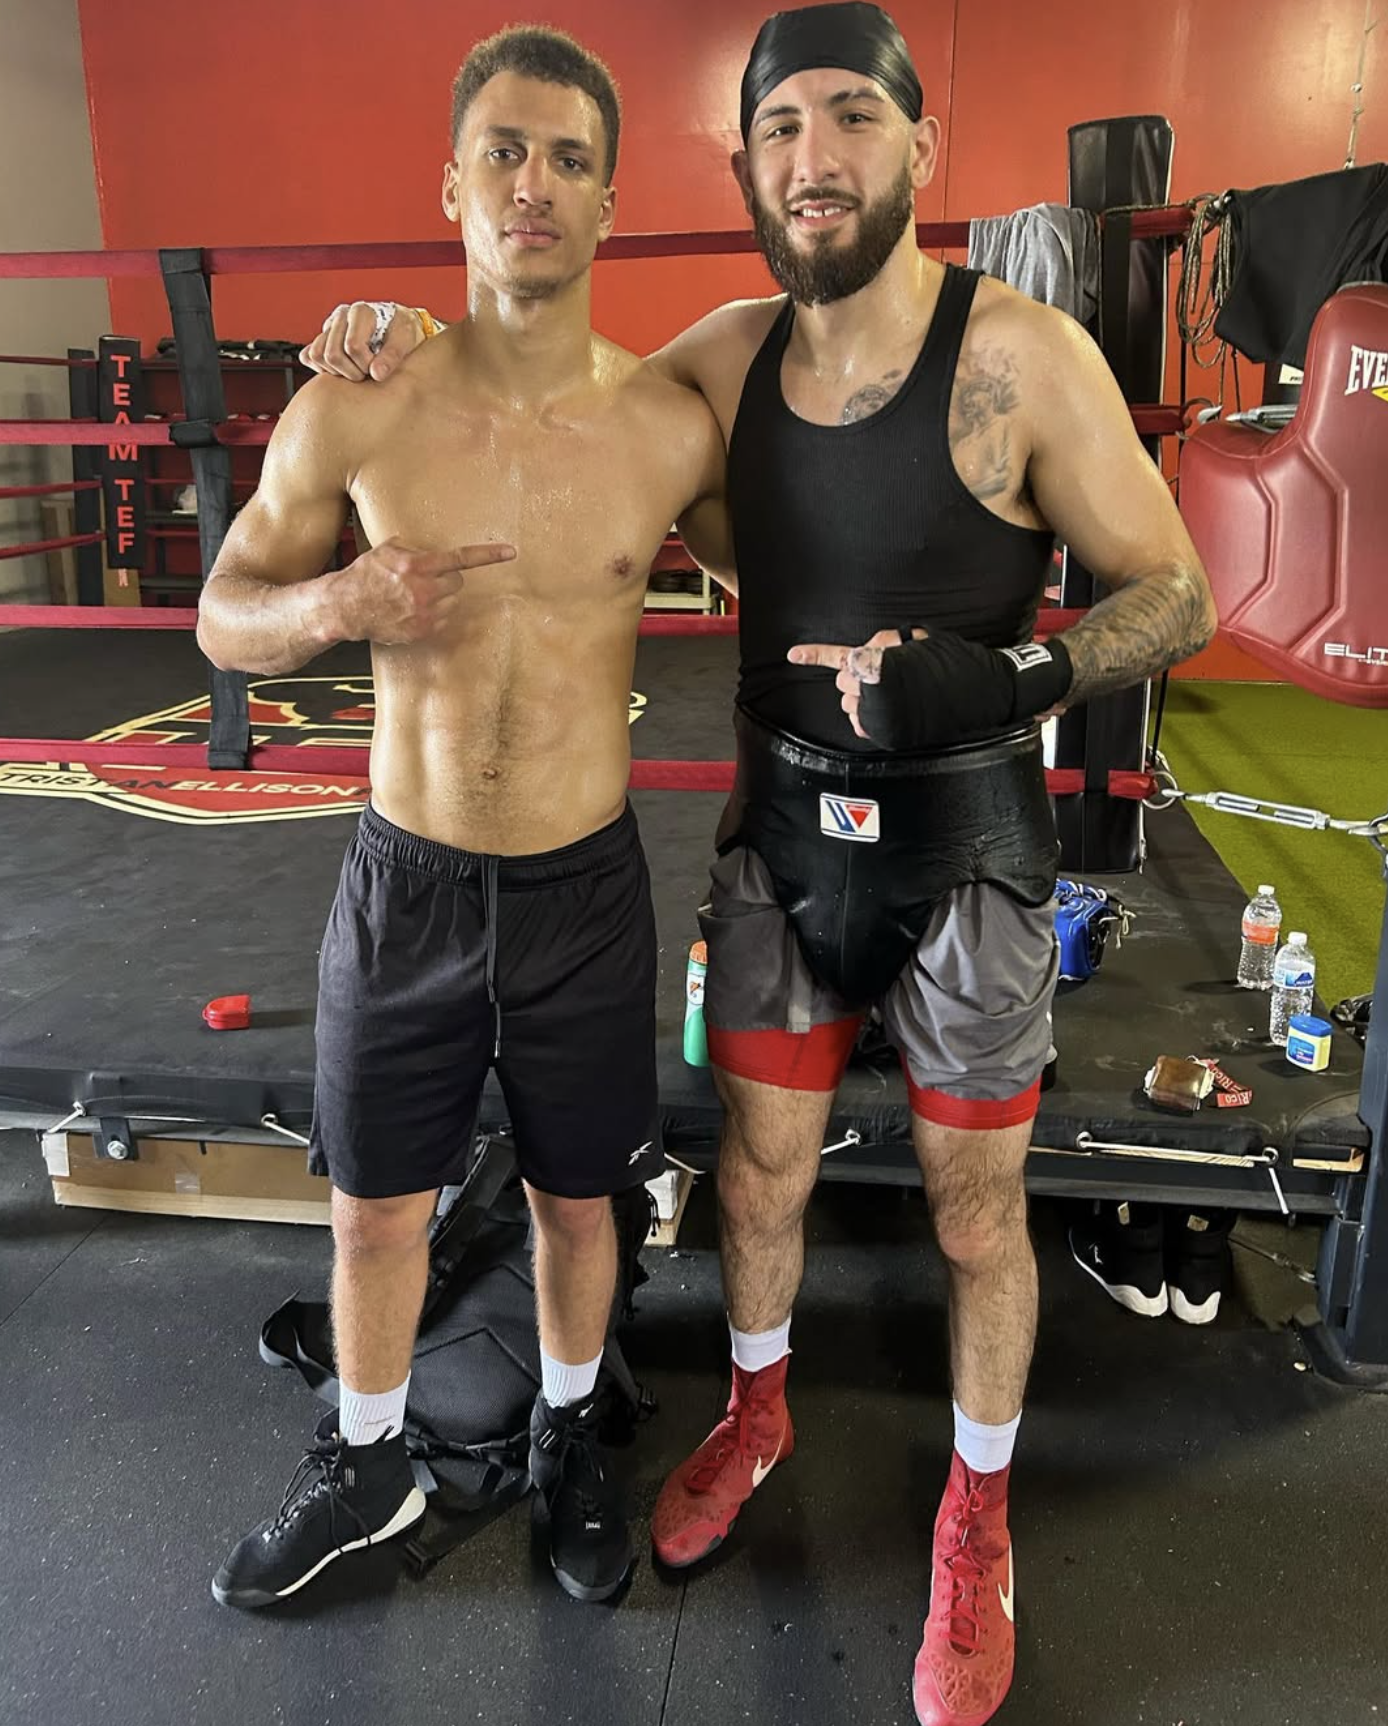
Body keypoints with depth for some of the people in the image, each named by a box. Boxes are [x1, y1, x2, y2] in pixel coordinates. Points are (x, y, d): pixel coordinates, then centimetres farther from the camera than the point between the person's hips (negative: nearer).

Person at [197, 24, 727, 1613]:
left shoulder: (670, 431, -7)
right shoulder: (350, 418, -10)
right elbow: (222, 620, 1)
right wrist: (328, 608, -20)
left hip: (584, 891, 0)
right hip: (405, 883, 0)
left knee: (576, 1196, 17)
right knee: (376, 1209, 16)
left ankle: (568, 1439, 47)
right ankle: (365, 1467, 45)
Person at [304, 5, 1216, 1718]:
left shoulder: (1025, 355, -14)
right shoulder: (728, 351, 0)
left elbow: (1175, 597, -9)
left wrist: (990, 680, -27)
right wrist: (421, 353, 0)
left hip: (963, 849, -3)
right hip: (780, 833, 4)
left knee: (976, 1217, 10)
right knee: (756, 1172, 17)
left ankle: (978, 1516, 38)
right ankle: (755, 1412, 47)